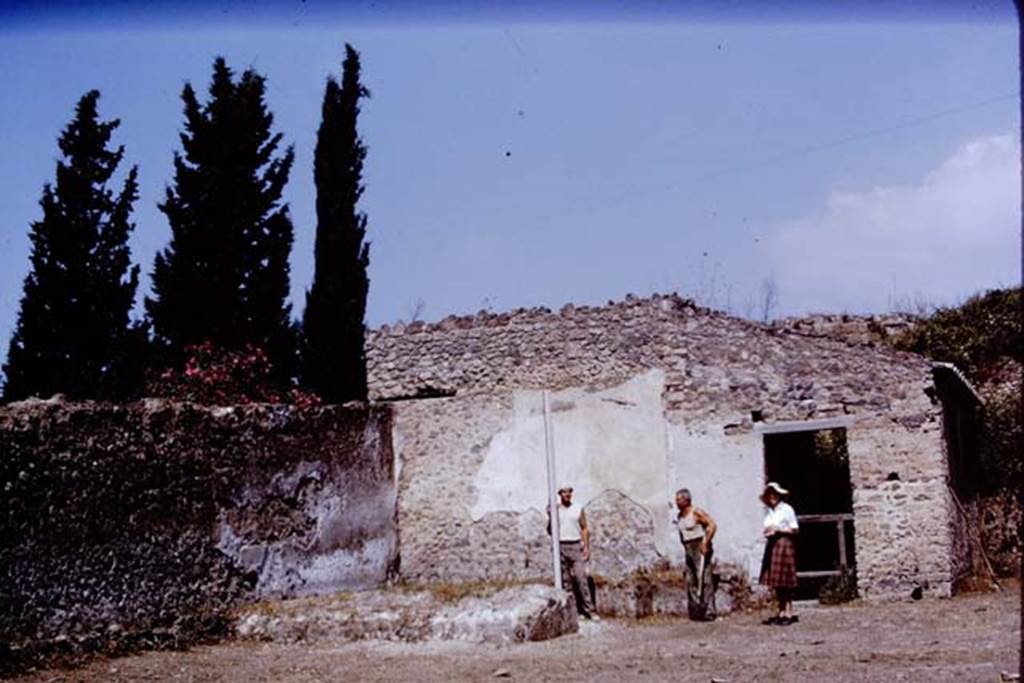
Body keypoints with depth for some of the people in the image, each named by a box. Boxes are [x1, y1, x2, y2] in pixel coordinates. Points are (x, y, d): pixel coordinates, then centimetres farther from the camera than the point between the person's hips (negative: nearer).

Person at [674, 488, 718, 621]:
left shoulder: (696, 512, -12)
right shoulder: (679, 516, 12)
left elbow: (712, 525, -16)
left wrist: (705, 543, -19)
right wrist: (684, 545, 15)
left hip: (700, 547, -8)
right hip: (688, 549, 8)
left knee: (704, 579, -10)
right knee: (690, 581, 6)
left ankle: (709, 611, -9)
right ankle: (695, 610, 12)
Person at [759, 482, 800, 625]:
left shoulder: (786, 509, -3)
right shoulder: (769, 511, 14)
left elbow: (795, 529, -4)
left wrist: (778, 530, -12)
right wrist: (768, 532, 0)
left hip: (784, 544, -6)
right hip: (772, 545, 6)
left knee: (785, 581, -8)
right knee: (775, 582, 4)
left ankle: (789, 612, -5)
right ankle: (781, 612, 8)